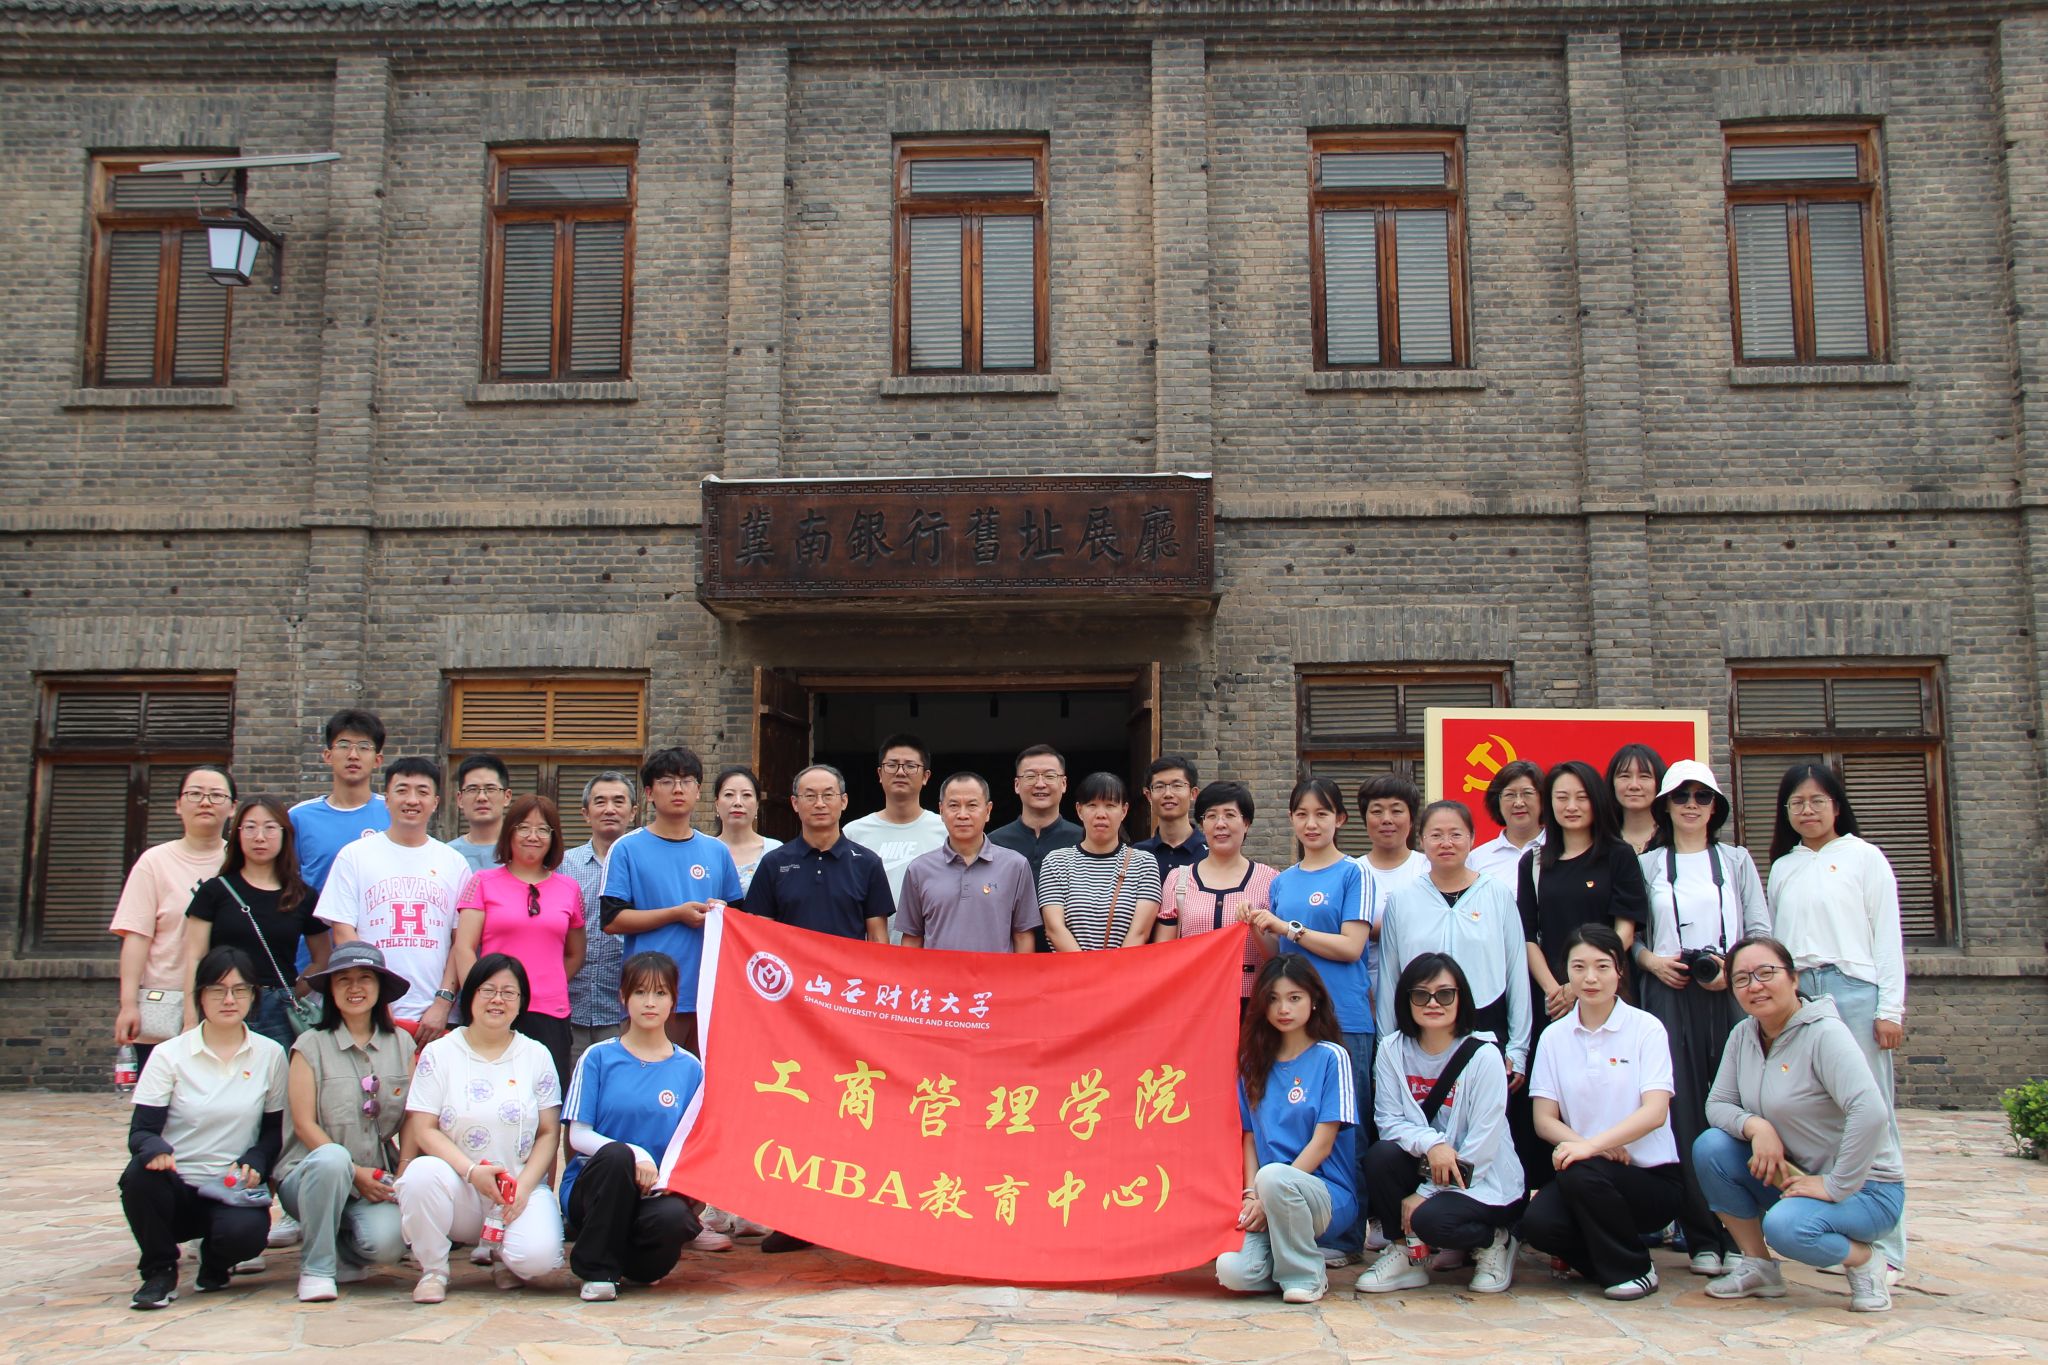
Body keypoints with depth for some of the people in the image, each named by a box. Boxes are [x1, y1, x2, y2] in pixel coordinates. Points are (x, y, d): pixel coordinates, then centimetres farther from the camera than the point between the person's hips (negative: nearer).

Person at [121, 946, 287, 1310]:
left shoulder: (270, 1055, 4)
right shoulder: (169, 1055, 0)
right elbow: (140, 1131, -5)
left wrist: (255, 1163, -12)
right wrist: (155, 1150, -29)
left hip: (233, 1191, 0)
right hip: (176, 1188, 0)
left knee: (245, 1233, -33)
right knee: (141, 1174, -34)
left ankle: (215, 1263, 9)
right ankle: (159, 1270, -6)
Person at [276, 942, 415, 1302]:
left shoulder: (402, 1044, 9)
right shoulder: (311, 1045, 1)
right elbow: (304, 1124, -5)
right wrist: (354, 1171, -15)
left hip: (379, 1180, 1)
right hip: (311, 1176, -1)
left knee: (388, 1243, -29)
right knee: (330, 1159, -37)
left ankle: (344, 1251, 8)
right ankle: (316, 1267, -15)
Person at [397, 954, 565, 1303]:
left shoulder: (536, 1056, 8)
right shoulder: (439, 1053, 4)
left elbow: (549, 1133, 5)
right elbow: (423, 1129, -4)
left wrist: (524, 1186, -12)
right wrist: (471, 1170, -20)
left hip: (521, 1189, 0)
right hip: (459, 1188, 0)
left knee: (538, 1256, -29)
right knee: (422, 1173, -34)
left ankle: (505, 1258, 11)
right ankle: (433, 1271, -9)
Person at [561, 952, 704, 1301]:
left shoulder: (689, 1069, 9)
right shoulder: (599, 1058, 4)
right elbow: (578, 1136, -2)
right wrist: (633, 1154, -20)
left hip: (655, 1193, 1)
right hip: (594, 1190, -1)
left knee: (676, 1218, -34)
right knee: (615, 1155, -35)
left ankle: (639, 1262, 5)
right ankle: (598, 1268, -14)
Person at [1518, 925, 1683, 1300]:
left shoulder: (1646, 1028, -3)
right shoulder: (1554, 1037, 7)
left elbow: (1655, 1111, -14)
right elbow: (1544, 1120, 3)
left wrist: (1591, 1145, -28)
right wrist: (1575, 1143, -20)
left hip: (1651, 1177, -2)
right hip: (1587, 1169, 3)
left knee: (1581, 1175, -33)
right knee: (1536, 1223, -28)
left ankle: (1634, 1268, -5)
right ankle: (1603, 1256, 6)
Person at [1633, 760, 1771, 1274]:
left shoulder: (1736, 860, 12)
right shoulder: (1648, 864, 11)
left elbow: (1761, 931, 6)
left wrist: (1733, 967, -10)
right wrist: (1651, 961, -8)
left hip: (1730, 994, 0)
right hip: (1668, 995, 0)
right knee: (1682, 1112, -4)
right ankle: (1701, 1237, 2)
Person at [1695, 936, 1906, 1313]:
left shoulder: (1824, 1034, -20)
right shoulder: (1743, 1035, 2)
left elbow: (1871, 1113, -32)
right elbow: (1716, 1104, 3)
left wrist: (1836, 1186, -28)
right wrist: (1754, 1125, -19)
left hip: (1863, 1187, -7)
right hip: (1793, 1175, 7)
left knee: (1786, 1225, -34)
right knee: (1709, 1146, -15)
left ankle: (1865, 1259, -1)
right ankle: (1758, 1268, 0)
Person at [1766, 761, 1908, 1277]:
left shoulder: (1863, 857, 5)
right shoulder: (1782, 868, 17)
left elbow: (1887, 935, 1)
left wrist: (1890, 1009, -5)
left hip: (1854, 989, -4)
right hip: (1797, 994, 4)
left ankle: (1884, 1244, -2)